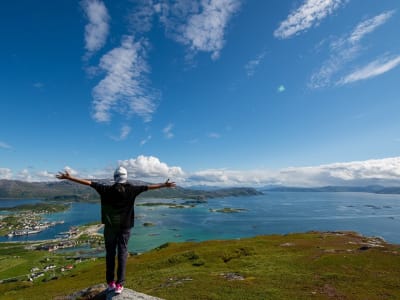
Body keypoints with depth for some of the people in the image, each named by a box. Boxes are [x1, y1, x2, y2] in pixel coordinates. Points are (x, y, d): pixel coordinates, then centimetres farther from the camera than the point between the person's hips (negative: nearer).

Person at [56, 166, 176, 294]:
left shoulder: (107, 189, -7)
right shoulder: (131, 189, -7)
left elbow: (88, 182, -5)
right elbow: (148, 187, -1)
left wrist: (69, 177, 1)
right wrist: (164, 185, 7)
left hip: (110, 225, 1)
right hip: (125, 226, 0)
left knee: (110, 254, 12)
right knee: (122, 253, 5)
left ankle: (110, 283, 20)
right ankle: (119, 284, 7)